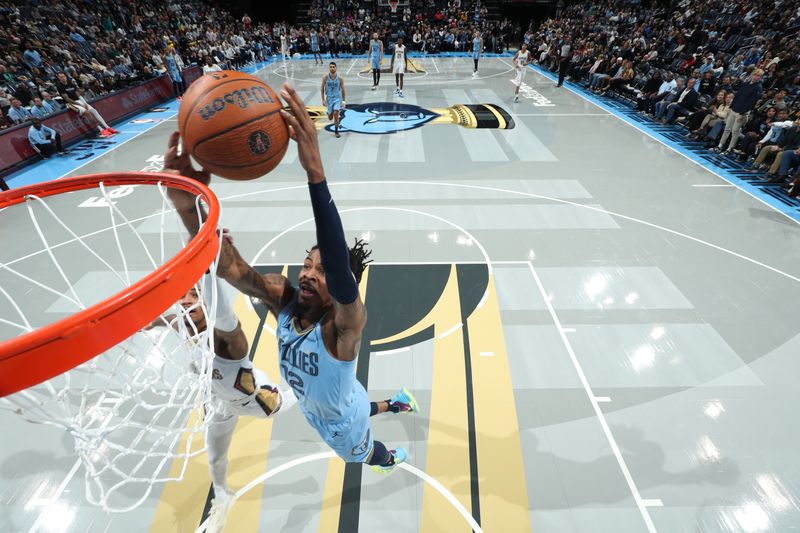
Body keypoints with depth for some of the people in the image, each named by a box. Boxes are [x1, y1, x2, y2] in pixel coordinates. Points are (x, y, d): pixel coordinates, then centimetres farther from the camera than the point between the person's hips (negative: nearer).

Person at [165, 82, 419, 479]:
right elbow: (230, 267, -44)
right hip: (314, 408, 5)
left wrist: (315, 173, -77)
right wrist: (186, 203, -61)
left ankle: (393, 458, 65)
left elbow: (340, 268, -66)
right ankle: (396, 404, 64)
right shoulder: (282, 297, -28)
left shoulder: (345, 323, -44)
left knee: (365, 456, 30)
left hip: (342, 422, -4)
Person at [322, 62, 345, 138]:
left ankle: (336, 132, -6)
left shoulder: (340, 78, -10)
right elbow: (322, 88, 0)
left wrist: (343, 101, 1)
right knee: (330, 118, 7)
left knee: (336, 114, -19)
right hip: (329, 98, 2)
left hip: (337, 98, -1)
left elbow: (342, 89, 0)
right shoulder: (325, 77, -9)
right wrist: (323, 99, -3)